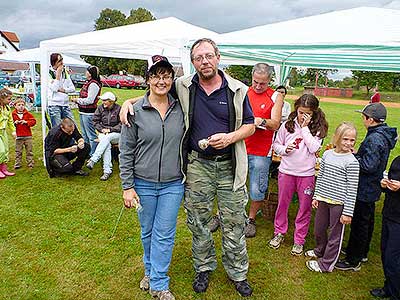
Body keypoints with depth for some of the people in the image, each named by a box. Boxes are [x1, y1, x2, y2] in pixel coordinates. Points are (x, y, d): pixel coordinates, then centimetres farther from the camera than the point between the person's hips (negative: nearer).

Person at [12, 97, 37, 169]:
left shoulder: (27, 114, 1)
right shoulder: (13, 114, 1)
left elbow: (33, 121, -1)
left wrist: (26, 122, -15)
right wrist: (14, 123, -13)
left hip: (27, 136, 0)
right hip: (18, 136, 0)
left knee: (29, 151, 8)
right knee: (18, 151, 8)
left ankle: (30, 163, 17)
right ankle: (17, 164, 17)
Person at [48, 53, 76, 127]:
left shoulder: (65, 71, 11)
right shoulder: (49, 73, -5)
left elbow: (73, 88, 10)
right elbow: (54, 88, -17)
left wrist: (63, 90, -8)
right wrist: (58, 73, -13)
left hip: (65, 104, 5)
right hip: (54, 105, -5)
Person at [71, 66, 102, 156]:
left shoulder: (93, 84, -17)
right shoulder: (88, 83, 13)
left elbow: (89, 100, -20)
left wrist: (77, 100, -10)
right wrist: (76, 100, 6)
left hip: (88, 113, -11)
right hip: (83, 112, 11)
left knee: (91, 135, -4)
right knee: (84, 134, 20)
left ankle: (93, 154, 4)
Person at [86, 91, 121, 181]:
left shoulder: (118, 109, -4)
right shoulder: (100, 108, 6)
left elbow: (121, 125, -7)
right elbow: (95, 121, 10)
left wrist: (110, 129, -14)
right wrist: (102, 129, -7)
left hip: (116, 134, -2)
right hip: (103, 133, 2)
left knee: (107, 138, -36)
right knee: (107, 145, -31)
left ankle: (93, 160, -38)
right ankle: (107, 171, -35)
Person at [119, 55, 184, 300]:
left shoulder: (180, 108, 0)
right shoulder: (135, 111, -7)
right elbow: (126, 151, -4)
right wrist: (127, 186, -6)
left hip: (173, 184, 1)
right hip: (143, 183, 0)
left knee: (164, 235, 7)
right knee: (148, 232, 17)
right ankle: (151, 270, 42)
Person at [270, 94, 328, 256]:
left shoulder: (317, 128, -4)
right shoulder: (287, 125, -1)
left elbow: (314, 148, -16)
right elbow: (276, 144, 7)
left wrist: (305, 127, -16)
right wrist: (284, 149, -14)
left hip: (307, 173, -1)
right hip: (286, 170, 1)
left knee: (305, 207, 8)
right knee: (282, 203, 14)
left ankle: (299, 239, 24)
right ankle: (279, 232, 33)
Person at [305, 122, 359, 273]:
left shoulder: (352, 162, -14)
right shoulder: (327, 154, 2)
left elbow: (352, 190, -13)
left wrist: (348, 212, -13)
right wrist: (316, 196, 11)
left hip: (339, 203, -5)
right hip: (323, 199, 6)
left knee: (335, 235, 9)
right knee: (318, 229, 21)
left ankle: (326, 264, 25)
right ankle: (320, 250, 47)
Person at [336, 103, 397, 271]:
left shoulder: (375, 139, -25)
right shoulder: (383, 135, 6)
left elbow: (368, 166, -28)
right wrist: (356, 154, 3)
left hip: (364, 190, -10)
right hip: (372, 189, 10)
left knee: (359, 224, 2)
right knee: (367, 221, 22)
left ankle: (353, 260, 16)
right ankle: (362, 253, 39)